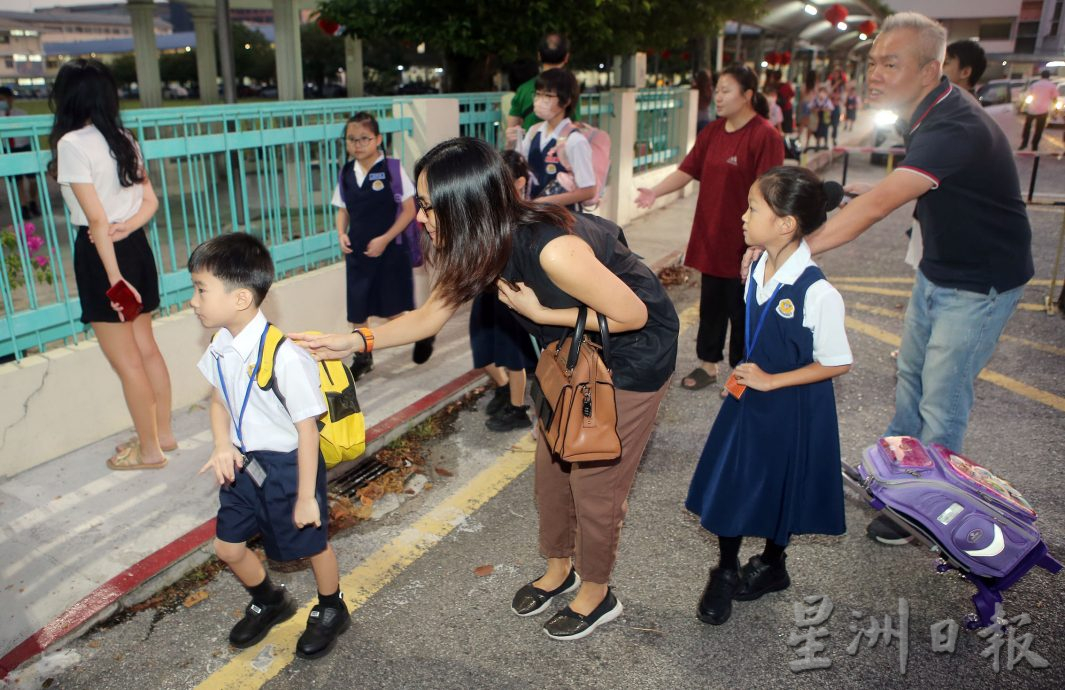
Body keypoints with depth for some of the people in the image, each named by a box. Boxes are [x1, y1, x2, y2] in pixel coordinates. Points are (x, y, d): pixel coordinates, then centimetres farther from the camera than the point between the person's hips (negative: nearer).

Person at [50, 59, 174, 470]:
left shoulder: (71, 143, -14)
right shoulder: (123, 138, 8)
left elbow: (97, 219, -18)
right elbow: (150, 200, 8)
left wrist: (114, 277, -18)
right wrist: (128, 226, -9)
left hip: (101, 253, -8)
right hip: (135, 246, 8)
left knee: (125, 361, 3)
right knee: (145, 348, 17)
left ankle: (149, 451, 15)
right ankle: (163, 433, 29)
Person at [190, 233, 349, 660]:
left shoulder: (283, 357, -30)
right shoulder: (220, 346, -6)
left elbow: (307, 428, -23)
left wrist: (306, 496, -17)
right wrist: (222, 447, -9)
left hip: (288, 466, -7)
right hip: (244, 463, 8)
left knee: (312, 544, 14)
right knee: (228, 547, 18)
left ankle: (331, 612, 43)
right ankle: (269, 603, 48)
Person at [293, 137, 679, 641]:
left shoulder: (551, 248, -38)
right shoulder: (482, 246, -13)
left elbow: (632, 314, -27)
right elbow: (429, 316, -3)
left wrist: (540, 313, -25)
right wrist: (354, 341, -13)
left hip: (635, 353, -7)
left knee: (595, 478, 4)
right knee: (553, 465, 16)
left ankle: (596, 596, 29)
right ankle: (559, 569, 41)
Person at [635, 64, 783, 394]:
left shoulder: (766, 136, -15)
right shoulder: (712, 132, 7)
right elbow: (687, 170, 5)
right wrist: (655, 191, -13)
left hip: (742, 244, -6)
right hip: (710, 237, 7)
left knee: (740, 310, 7)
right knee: (710, 305, 17)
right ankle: (708, 364, 33)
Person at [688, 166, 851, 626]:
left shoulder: (817, 293, -26)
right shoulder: (757, 271, -5)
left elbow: (837, 363, -18)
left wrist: (770, 381, -18)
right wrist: (745, 374, 5)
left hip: (793, 408, -6)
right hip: (749, 396, 6)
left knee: (780, 489, 15)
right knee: (728, 484, 10)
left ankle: (772, 566, 42)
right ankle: (725, 573, 31)